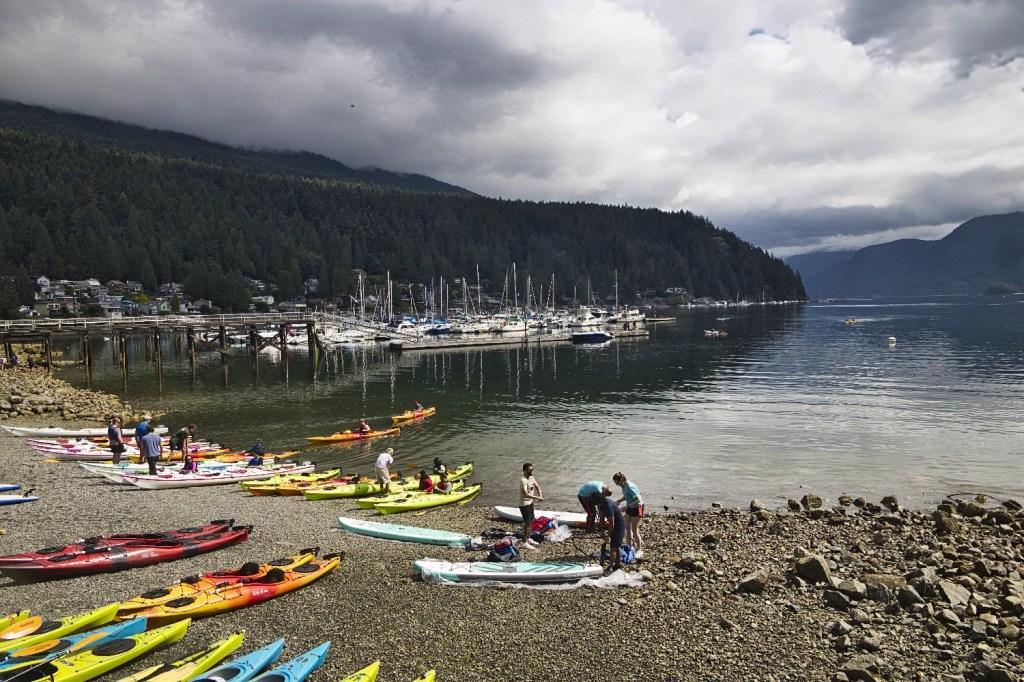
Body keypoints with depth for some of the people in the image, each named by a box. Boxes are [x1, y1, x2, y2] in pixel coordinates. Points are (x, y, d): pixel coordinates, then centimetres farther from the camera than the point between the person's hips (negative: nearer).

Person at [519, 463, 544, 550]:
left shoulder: (531, 478, 5)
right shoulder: (523, 480, -24)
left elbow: (537, 487, 15)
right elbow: (526, 494, -33)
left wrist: (540, 495, -5)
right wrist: (538, 498, -28)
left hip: (530, 503, 9)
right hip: (524, 504, -9)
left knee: (531, 521, 20)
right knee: (527, 523, -5)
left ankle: (528, 539, 36)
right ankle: (524, 543, 3)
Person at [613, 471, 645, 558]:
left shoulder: (629, 487, -28)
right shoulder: (623, 486, -1)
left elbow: (638, 499, -28)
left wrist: (627, 506, -25)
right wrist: (618, 501, 0)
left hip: (637, 507, -9)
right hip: (630, 507, 9)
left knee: (634, 529, -4)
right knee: (627, 528, 13)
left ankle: (639, 550, 7)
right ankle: (630, 546, 25)